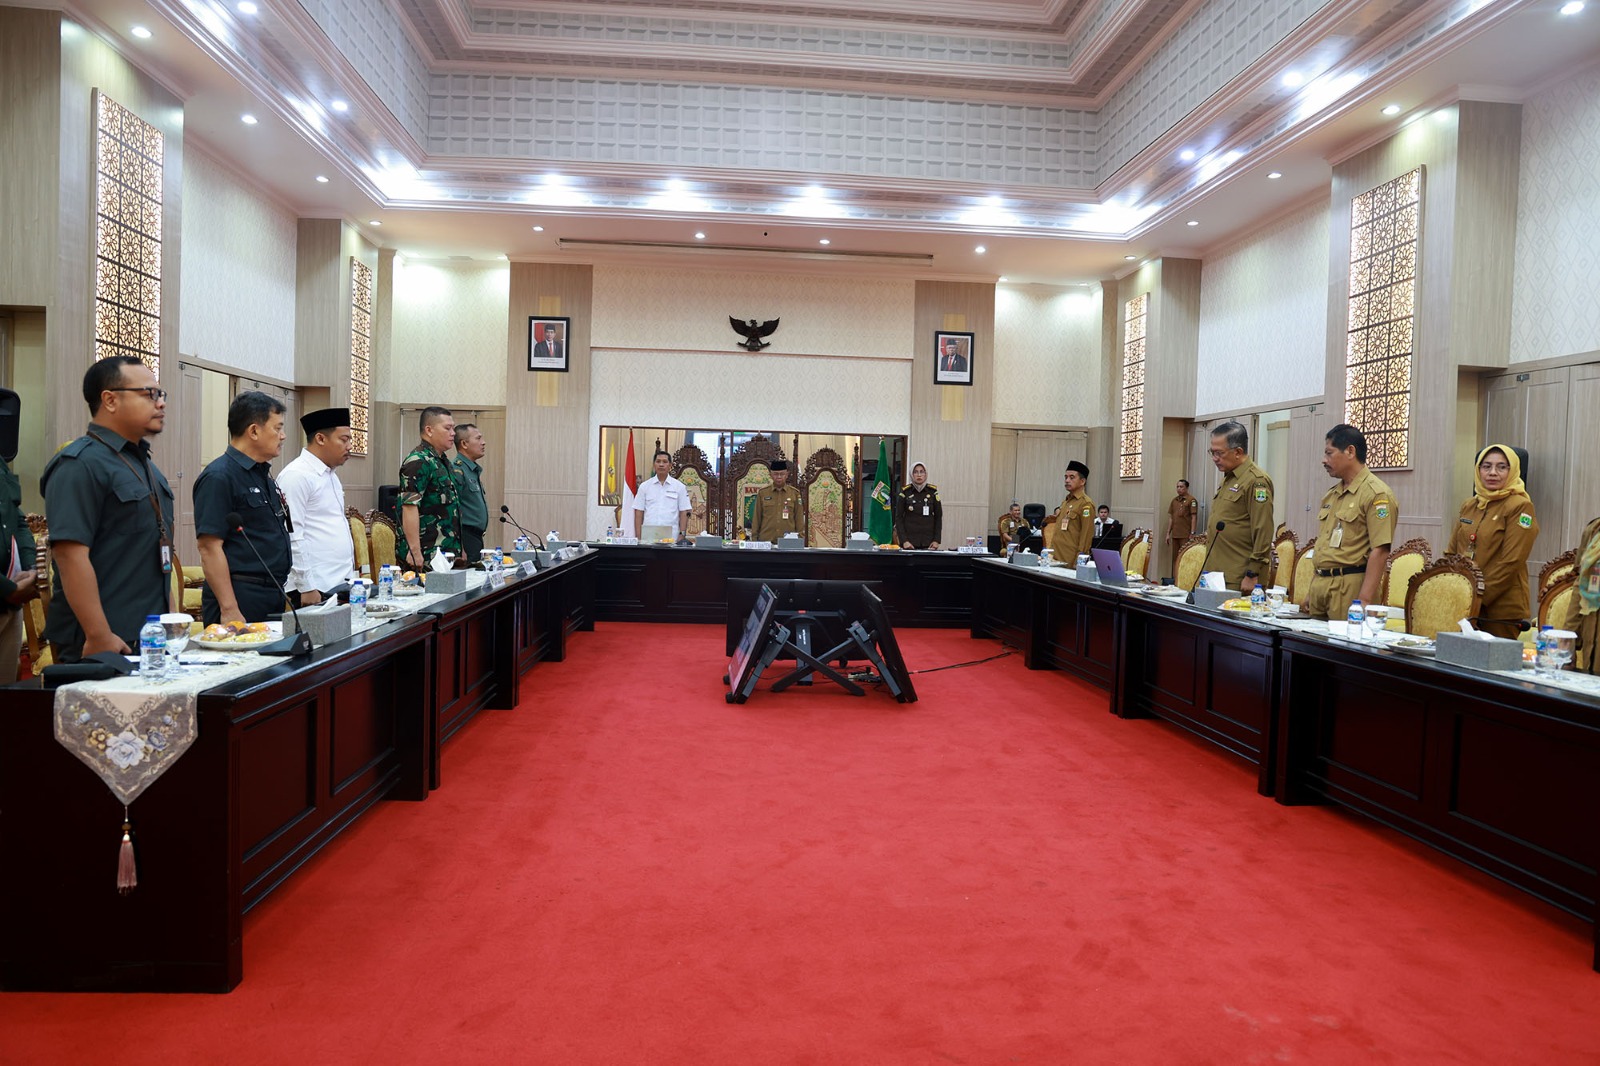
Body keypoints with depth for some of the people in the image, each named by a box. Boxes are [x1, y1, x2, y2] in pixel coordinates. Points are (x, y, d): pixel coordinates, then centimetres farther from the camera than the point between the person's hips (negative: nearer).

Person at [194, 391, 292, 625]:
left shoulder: (265, 476, 15)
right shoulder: (219, 477, -12)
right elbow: (210, 548, -18)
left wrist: (279, 593, 18)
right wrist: (230, 610, -22)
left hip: (274, 598, 9)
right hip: (241, 601, -9)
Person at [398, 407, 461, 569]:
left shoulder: (441, 461, 18)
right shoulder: (419, 461, -12)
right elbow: (409, 507, -21)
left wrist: (459, 549, 24)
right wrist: (415, 552, -25)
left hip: (447, 551, 9)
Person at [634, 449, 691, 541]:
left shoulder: (680, 487, 5)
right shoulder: (644, 487, 9)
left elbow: (684, 514, 4)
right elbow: (638, 514, 8)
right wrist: (638, 538, 0)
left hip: (671, 538, -1)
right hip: (648, 538, 1)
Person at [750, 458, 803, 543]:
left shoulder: (795, 493, 4)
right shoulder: (762, 493, 4)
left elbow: (799, 520, 6)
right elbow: (757, 519, 6)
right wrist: (754, 540, 3)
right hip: (766, 542, 0)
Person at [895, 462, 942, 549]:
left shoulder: (933, 491, 4)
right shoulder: (904, 492, 0)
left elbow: (938, 517, 7)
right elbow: (898, 518, 0)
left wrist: (936, 540, -2)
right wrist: (904, 541, -9)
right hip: (909, 541, -1)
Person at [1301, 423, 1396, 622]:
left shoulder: (1376, 494, -10)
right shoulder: (1330, 495, 17)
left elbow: (1379, 551, -17)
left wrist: (1364, 601, -22)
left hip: (1349, 587, -8)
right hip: (1320, 583, 8)